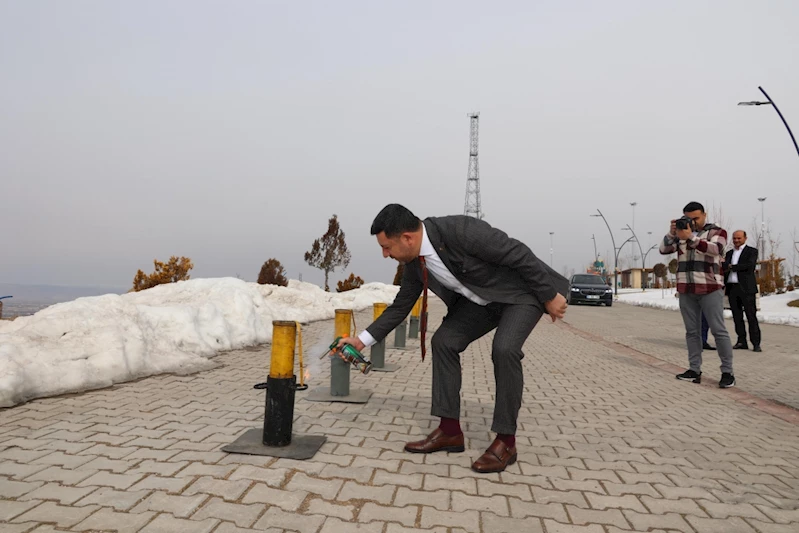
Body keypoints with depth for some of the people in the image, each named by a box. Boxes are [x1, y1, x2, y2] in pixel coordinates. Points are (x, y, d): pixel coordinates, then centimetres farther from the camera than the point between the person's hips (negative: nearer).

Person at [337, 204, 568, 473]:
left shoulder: (460, 230, -33)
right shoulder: (415, 263, -9)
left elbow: (518, 253, -27)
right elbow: (400, 307, 4)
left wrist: (550, 295, -20)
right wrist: (363, 339, 2)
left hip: (523, 290, -7)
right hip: (481, 299, 7)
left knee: (504, 349, -27)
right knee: (444, 341, -5)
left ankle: (505, 440, -9)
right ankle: (450, 431, 3)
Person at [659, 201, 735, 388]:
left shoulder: (717, 232, 2)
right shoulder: (681, 232, 13)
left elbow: (715, 249, -18)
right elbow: (663, 249, 2)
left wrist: (691, 237, -30)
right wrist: (671, 233, -15)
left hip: (710, 289, -4)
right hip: (686, 290, 4)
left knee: (718, 330, -3)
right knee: (692, 331, 5)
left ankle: (727, 372, 3)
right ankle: (695, 370, 8)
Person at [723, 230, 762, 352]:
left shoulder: (752, 251, 4)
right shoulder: (729, 253, 20)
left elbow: (750, 265, -12)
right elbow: (725, 268, 13)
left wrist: (732, 267, -8)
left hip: (746, 288, -5)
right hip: (732, 288, 5)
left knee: (751, 316, -5)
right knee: (737, 317, 6)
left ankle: (756, 343, -2)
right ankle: (742, 342, 11)